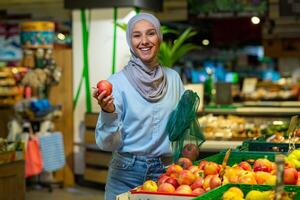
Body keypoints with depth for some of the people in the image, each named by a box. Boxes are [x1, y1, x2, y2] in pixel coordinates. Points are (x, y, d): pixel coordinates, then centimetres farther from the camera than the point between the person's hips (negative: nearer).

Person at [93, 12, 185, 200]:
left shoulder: (173, 78, 3)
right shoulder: (117, 81, -8)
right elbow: (109, 143, -11)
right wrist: (108, 113, -27)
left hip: (164, 171, 3)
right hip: (126, 173, -3)